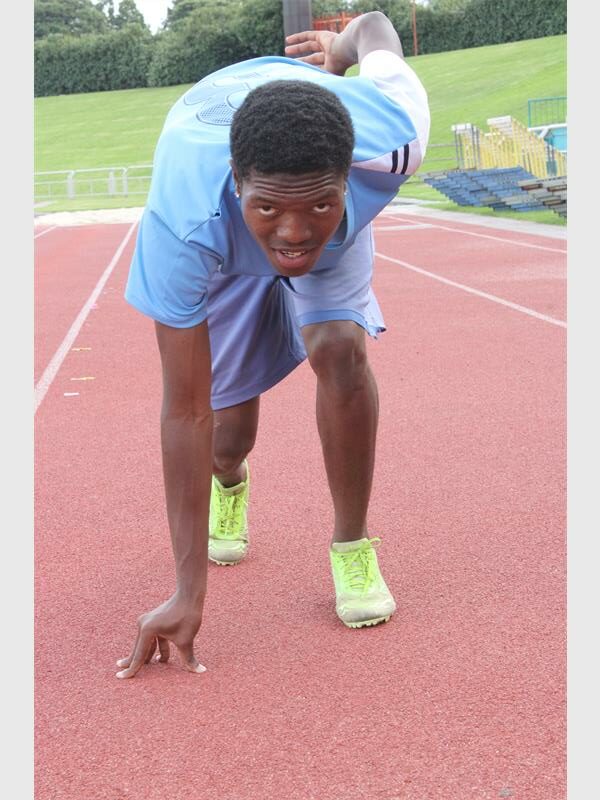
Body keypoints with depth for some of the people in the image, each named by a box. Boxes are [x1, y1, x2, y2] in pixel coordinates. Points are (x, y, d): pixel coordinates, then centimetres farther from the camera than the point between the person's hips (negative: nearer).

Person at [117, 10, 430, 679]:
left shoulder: (391, 138, -44)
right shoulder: (183, 223, -48)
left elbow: (375, 24, -19)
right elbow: (186, 410, -40)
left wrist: (344, 44, 8)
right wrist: (188, 595, -37)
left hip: (338, 236, 1)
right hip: (223, 251, -1)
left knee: (341, 348, -27)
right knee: (229, 438, 1)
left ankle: (352, 547, -5)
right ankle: (228, 484, 42)